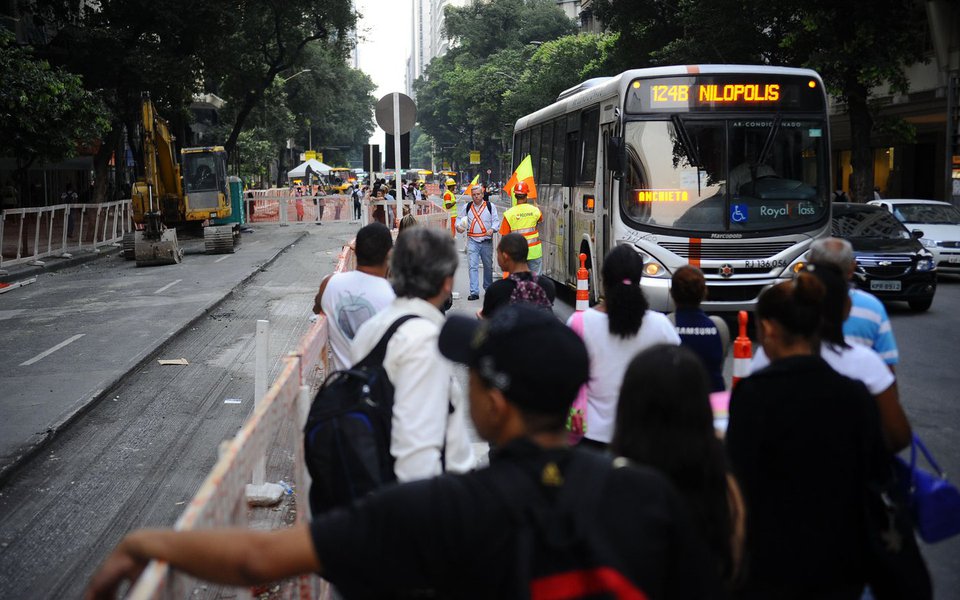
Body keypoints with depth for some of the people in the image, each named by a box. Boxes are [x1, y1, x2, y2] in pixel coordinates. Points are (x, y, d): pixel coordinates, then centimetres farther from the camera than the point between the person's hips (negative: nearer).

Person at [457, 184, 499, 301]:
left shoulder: (490, 206, 3)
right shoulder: (467, 207, 8)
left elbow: (496, 220, 1)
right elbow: (461, 220, 13)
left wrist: (492, 229, -19)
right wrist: (459, 226, -9)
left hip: (487, 241, 0)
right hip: (472, 241, 0)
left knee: (488, 266, 12)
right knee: (473, 266, -10)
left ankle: (488, 288, 30)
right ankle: (474, 292, -12)